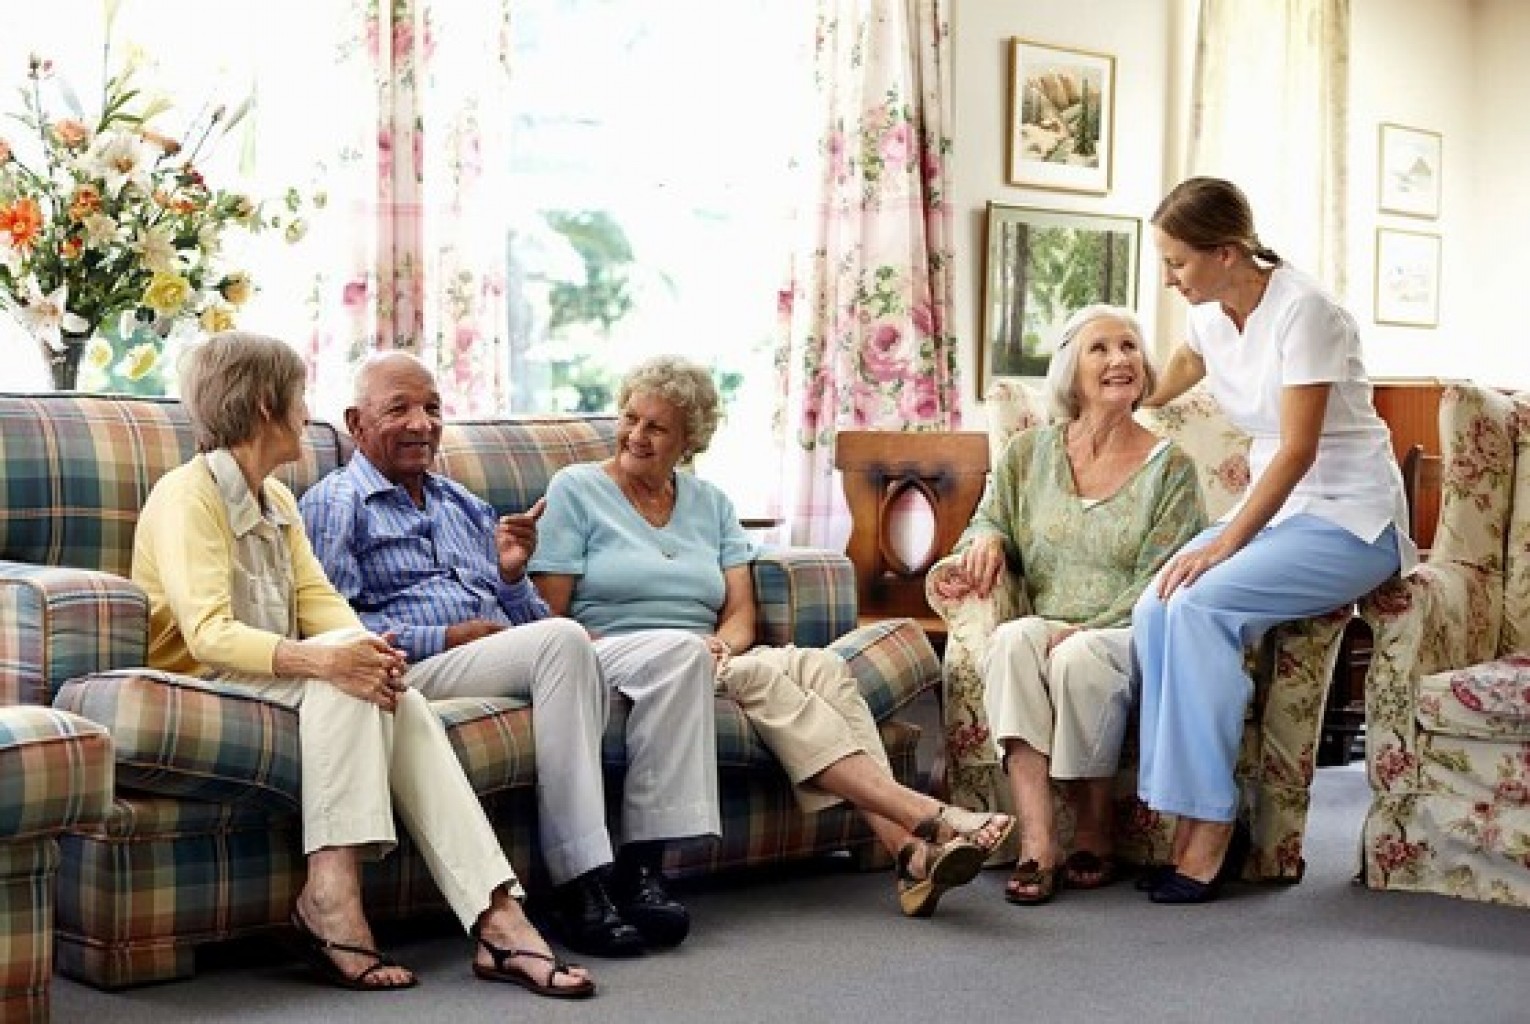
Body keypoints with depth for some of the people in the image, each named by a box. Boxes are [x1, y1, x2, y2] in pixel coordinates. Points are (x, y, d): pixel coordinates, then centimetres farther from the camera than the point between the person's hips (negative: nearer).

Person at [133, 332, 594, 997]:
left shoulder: (277, 500, 19)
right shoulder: (187, 495, -10)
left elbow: (317, 598, 8)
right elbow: (208, 634, -23)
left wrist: (369, 644, -16)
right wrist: (318, 658, -38)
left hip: (275, 679, 7)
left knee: (396, 698, -22)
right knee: (341, 674, -31)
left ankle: (496, 917, -32)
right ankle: (329, 894, -32)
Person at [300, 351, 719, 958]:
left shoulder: (466, 507, 28)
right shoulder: (335, 504, 7)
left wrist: (512, 573, 3)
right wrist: (447, 637, -12)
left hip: (513, 665, 7)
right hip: (415, 671, -7)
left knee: (679, 650, -12)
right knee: (561, 638, -35)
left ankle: (640, 868, -20)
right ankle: (578, 889, -36)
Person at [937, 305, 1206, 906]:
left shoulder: (1169, 468, 1)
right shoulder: (1030, 453, 10)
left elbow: (1159, 584, -6)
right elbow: (988, 521, 22)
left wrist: (1086, 630, -18)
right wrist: (986, 539, -4)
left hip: (1131, 637, -3)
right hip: (1046, 627, 3)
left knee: (1080, 658, -37)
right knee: (1009, 641, -33)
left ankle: (1094, 832, -16)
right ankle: (1036, 842, -39)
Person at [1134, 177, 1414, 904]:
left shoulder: (1301, 310, -19)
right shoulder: (1212, 314, 4)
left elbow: (1298, 450, -23)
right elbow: (1188, 363, 29)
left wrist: (1225, 544, -26)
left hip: (1350, 521, -7)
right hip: (1275, 510, 7)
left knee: (1199, 606, -30)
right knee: (1154, 612, -20)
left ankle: (1211, 824, -21)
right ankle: (1196, 819, -15)